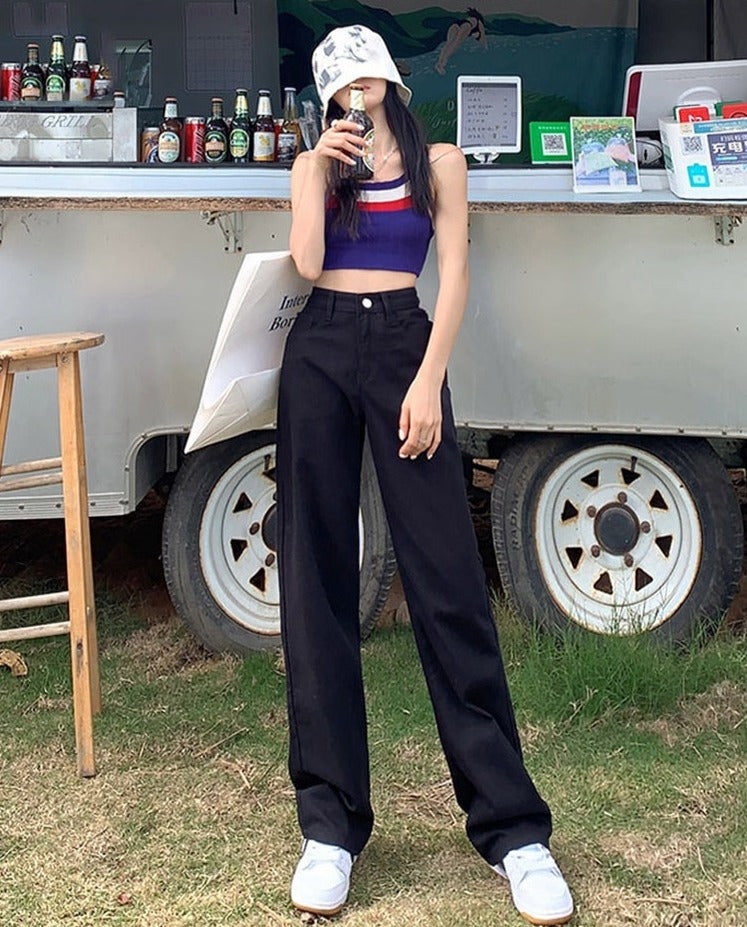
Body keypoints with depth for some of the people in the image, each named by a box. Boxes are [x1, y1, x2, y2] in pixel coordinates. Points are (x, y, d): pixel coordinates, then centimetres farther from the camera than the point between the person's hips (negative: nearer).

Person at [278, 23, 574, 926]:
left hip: (404, 345, -2)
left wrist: (430, 381, -10)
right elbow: (307, 264, -1)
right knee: (317, 577, -2)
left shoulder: (438, 162, 10)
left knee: (447, 578, -7)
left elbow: (453, 277, 1)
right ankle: (329, 821, 4)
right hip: (319, 351, 3)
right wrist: (322, 169, -5)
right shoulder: (314, 164, 15)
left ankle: (511, 824, -4)